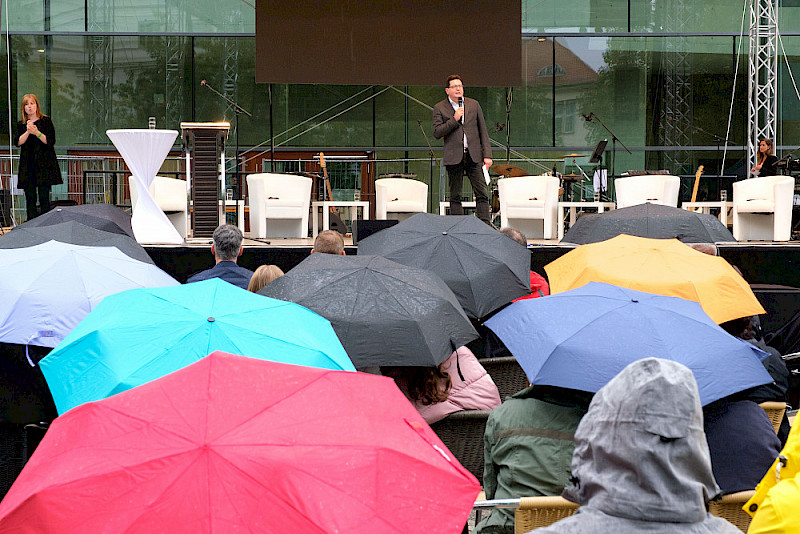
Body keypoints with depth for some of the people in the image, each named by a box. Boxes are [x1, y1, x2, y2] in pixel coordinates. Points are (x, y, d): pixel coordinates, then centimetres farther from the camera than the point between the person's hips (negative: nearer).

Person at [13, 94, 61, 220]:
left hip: (44, 164, -3)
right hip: (27, 165, 3)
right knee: (30, 198, 1)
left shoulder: (46, 121, 4)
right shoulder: (21, 124, 13)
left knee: (44, 197, -7)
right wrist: (28, 132, -14)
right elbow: (17, 142, 0)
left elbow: (51, 141, -5)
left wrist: (36, 132, -17)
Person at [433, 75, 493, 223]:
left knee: (482, 194, -5)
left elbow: (483, 131, 11)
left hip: (473, 155, 1)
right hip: (454, 158, -1)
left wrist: (487, 155, 3)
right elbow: (437, 133, -4)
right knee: (455, 196, 3)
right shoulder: (440, 108, 5)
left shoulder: (474, 105, 11)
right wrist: (454, 120, -13)